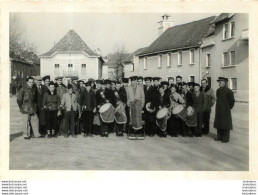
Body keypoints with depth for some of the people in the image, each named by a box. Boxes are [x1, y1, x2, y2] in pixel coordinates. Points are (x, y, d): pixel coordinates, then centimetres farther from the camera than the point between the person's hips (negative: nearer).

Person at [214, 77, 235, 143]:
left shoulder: (228, 91, -13)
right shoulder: (218, 90, 9)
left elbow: (232, 101, -7)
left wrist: (229, 107, 0)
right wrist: (217, 108, 14)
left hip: (225, 111, -7)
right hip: (218, 110, 7)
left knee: (226, 125, 0)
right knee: (218, 123, 12)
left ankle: (226, 138, 8)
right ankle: (219, 137, 23)